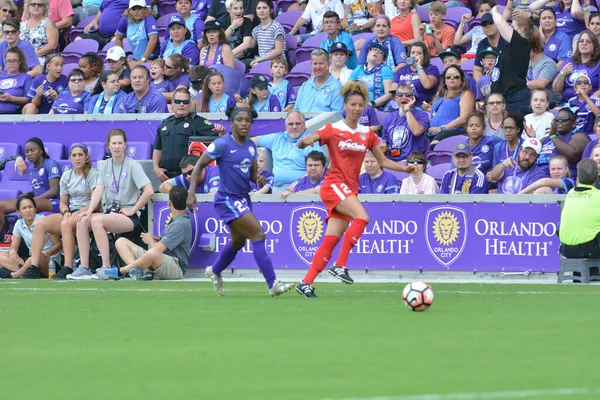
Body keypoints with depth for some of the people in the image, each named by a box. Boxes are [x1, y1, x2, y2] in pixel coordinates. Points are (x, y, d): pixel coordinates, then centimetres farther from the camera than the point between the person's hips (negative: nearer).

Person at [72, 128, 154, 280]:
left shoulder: (133, 165, -4)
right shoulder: (104, 165, 13)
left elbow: (149, 191, -14)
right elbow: (99, 189, 2)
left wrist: (132, 210, -12)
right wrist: (90, 210, -14)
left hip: (128, 217, -6)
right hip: (110, 211, 6)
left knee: (97, 220, -32)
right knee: (82, 221, -20)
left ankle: (106, 267, -30)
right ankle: (84, 268, -22)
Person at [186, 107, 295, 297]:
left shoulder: (251, 146, 6)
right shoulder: (222, 144, -13)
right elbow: (199, 166, -9)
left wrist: (258, 179, -8)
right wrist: (191, 193, -17)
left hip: (243, 199, 8)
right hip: (227, 200, -8)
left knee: (238, 241, 24)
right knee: (258, 234, -18)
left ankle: (214, 271, 51)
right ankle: (273, 284, -18)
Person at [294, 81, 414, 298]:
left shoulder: (367, 134, 11)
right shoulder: (332, 129, -2)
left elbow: (383, 161, 16)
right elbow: (302, 144, -5)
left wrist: (404, 168, 1)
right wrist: (306, 140, -29)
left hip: (350, 190, 5)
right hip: (334, 184, -5)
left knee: (331, 240, -2)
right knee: (362, 217, -28)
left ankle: (306, 283, 0)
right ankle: (340, 265, -23)